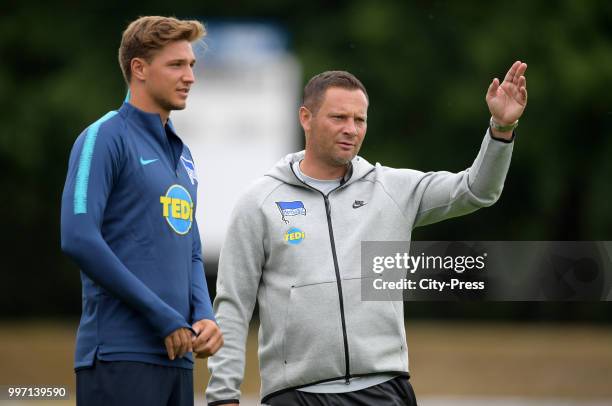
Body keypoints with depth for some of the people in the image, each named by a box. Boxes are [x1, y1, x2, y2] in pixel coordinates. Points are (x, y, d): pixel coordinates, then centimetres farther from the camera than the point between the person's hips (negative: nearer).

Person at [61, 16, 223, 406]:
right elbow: (79, 238, -16)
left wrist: (205, 316, 1)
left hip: (177, 356, 8)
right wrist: (163, 316, -14)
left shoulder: (182, 155, 19)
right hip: (120, 356, -8)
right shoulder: (104, 138, -5)